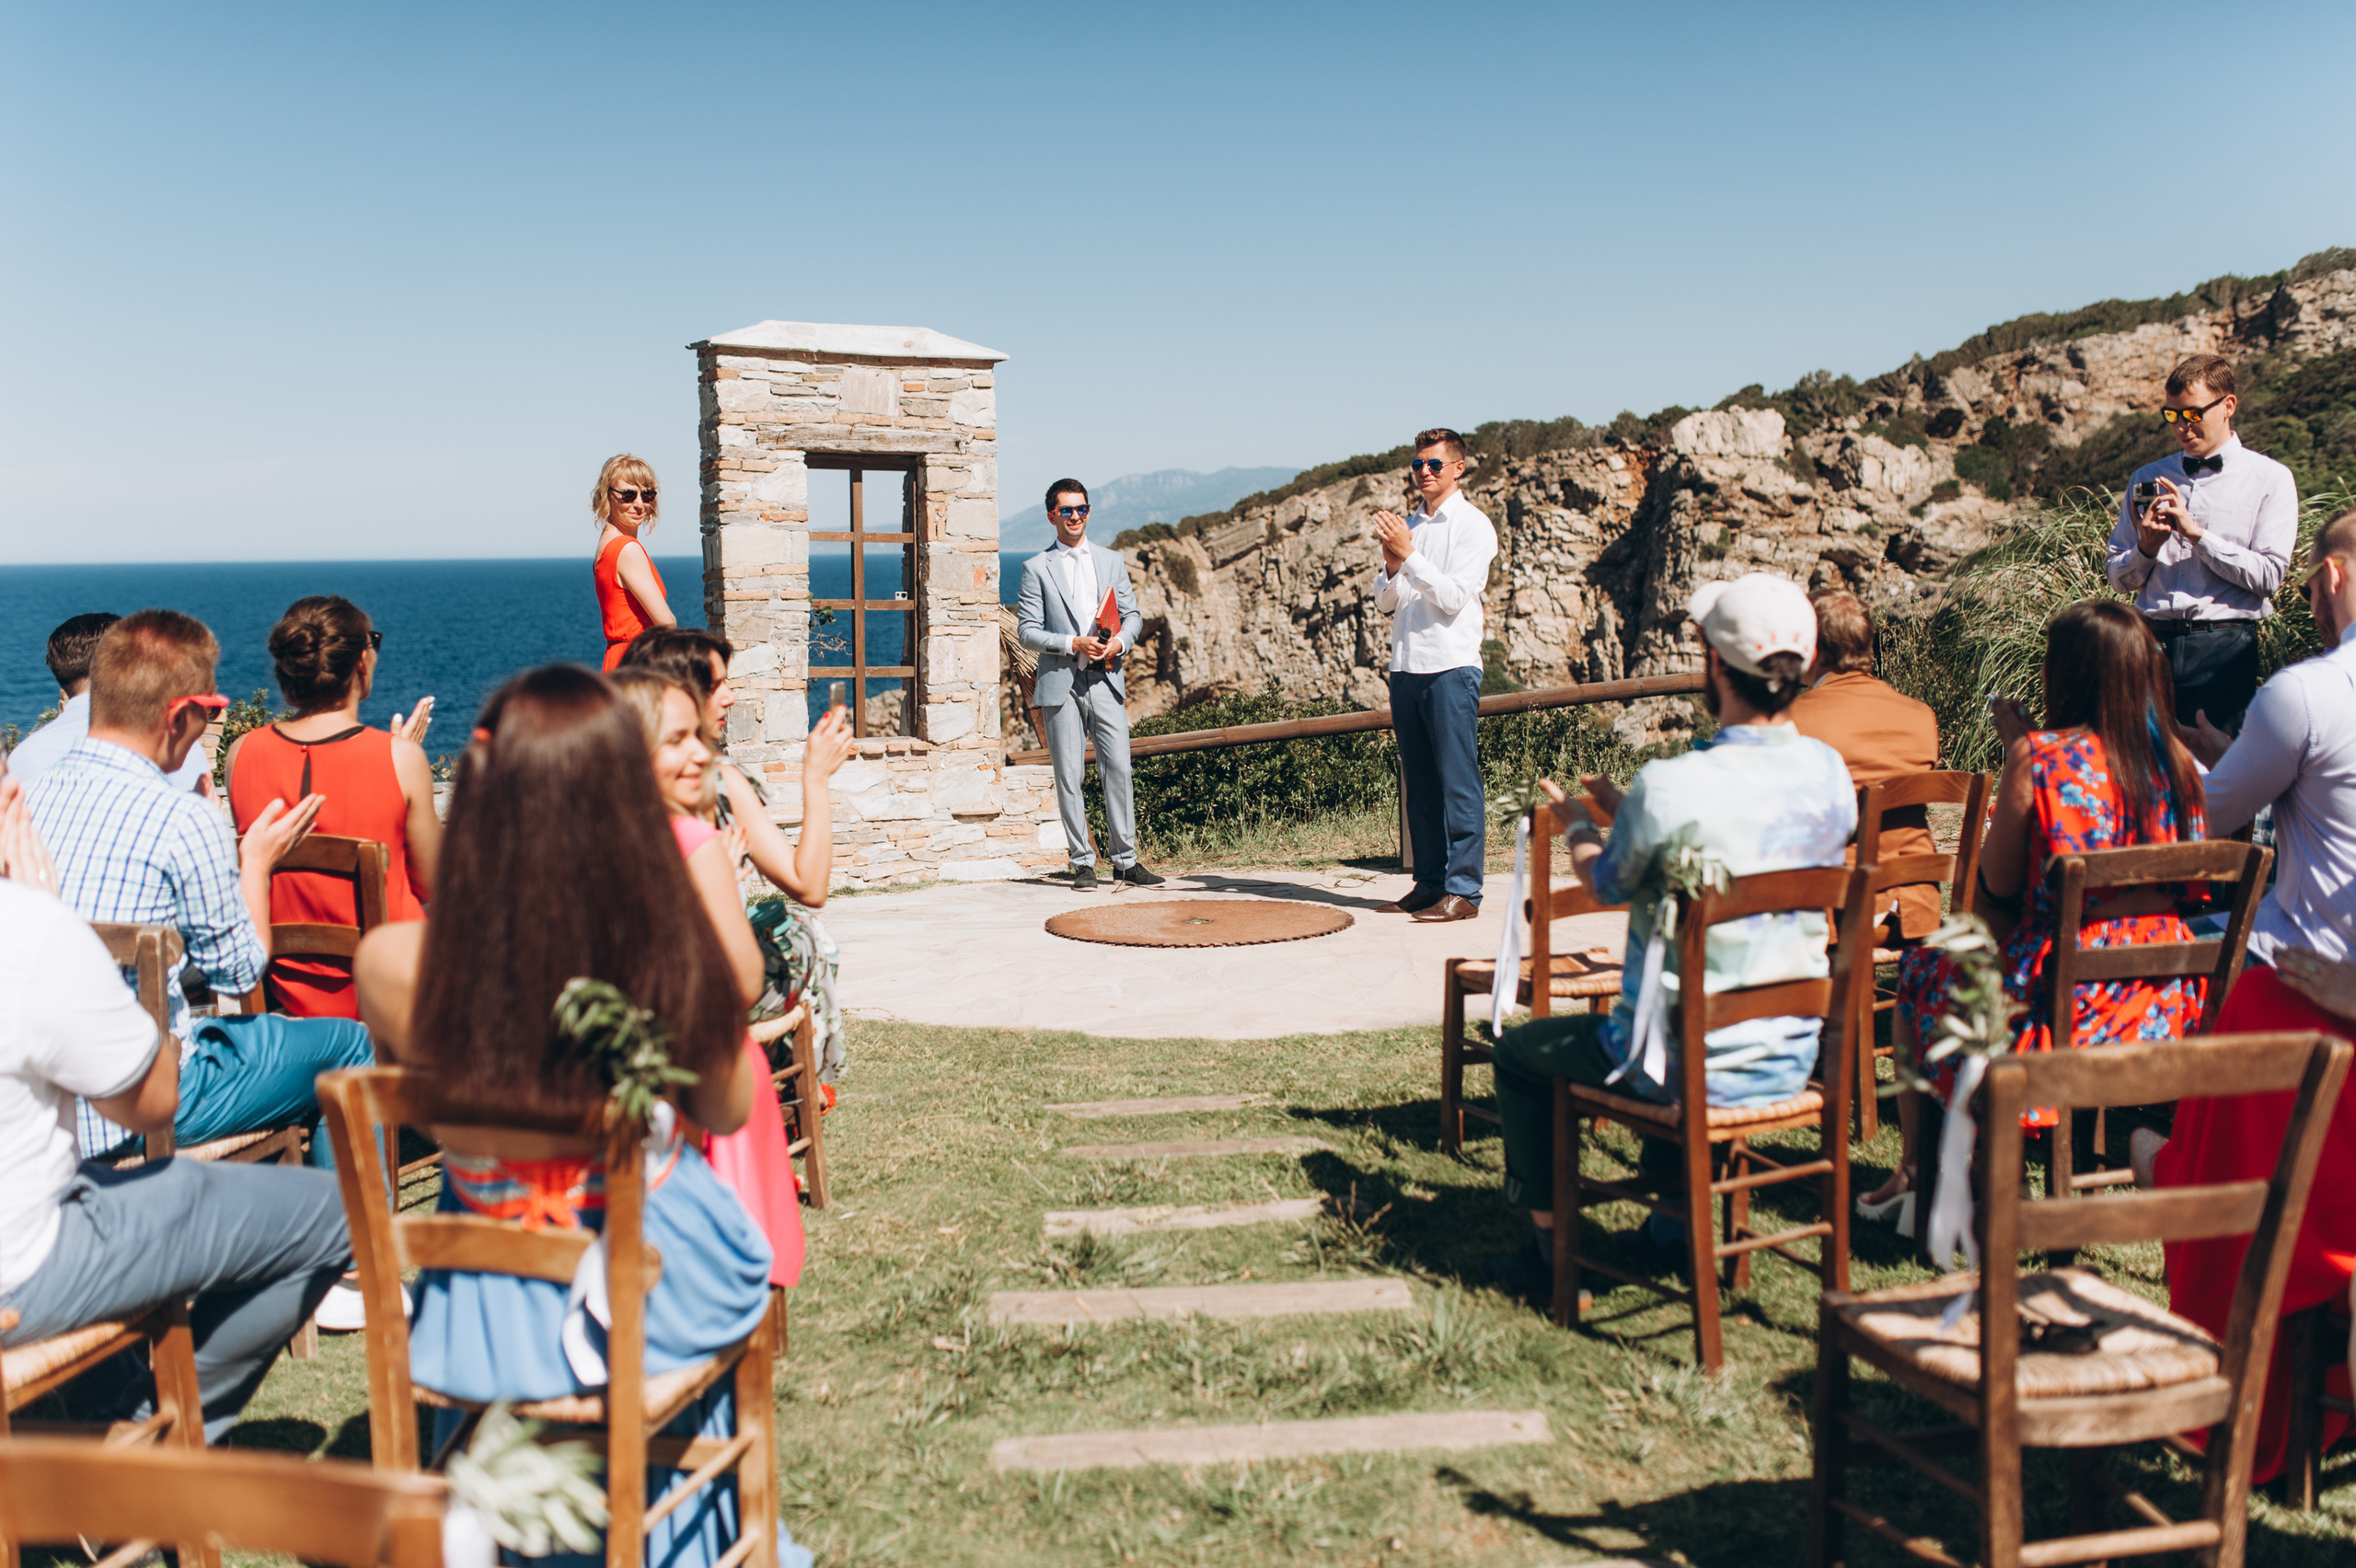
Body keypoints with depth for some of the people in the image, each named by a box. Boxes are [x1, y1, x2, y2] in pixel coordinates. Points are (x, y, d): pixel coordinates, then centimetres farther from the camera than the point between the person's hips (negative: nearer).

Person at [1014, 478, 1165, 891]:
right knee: (1069, 776, 0)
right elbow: (1026, 630, 0)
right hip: (1061, 683, -2)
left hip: (1106, 679, 2)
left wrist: (1121, 641, -7)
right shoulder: (1037, 568, 4)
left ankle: (1125, 860, 5)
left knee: (1118, 769, -2)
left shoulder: (1112, 561, 15)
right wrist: (1072, 644, -13)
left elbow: (1132, 615, 15)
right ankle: (1082, 862, 7)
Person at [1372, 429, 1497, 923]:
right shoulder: (1408, 526, 18)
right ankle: (1429, 884, 14)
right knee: (1419, 784, 8)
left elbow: (1454, 597, -13)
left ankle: (1462, 890, -6)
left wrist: (1408, 555, -15)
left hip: (1451, 665, -7)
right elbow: (1385, 601, 15)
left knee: (1458, 781, -7)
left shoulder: (1473, 525, -2)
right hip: (1405, 665, 7)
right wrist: (1391, 564, -5)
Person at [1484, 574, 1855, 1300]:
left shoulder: (1669, 786, -25)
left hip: (1688, 1065, -6)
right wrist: (1625, 812, 19)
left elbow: (1608, 883, -5)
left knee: (1519, 1050, 20)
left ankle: (1546, 1247, 29)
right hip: (1792, 1060, 6)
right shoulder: (1829, 773, -7)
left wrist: (1578, 826, 18)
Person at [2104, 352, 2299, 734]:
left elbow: (2268, 576, -5)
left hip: (2224, 648, -3)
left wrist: (2197, 533, -8)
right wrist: (2146, 548, -5)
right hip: (2152, 642, 3)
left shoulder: (2270, 479, 5)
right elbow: (2119, 578, 15)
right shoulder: (2146, 479, 16)